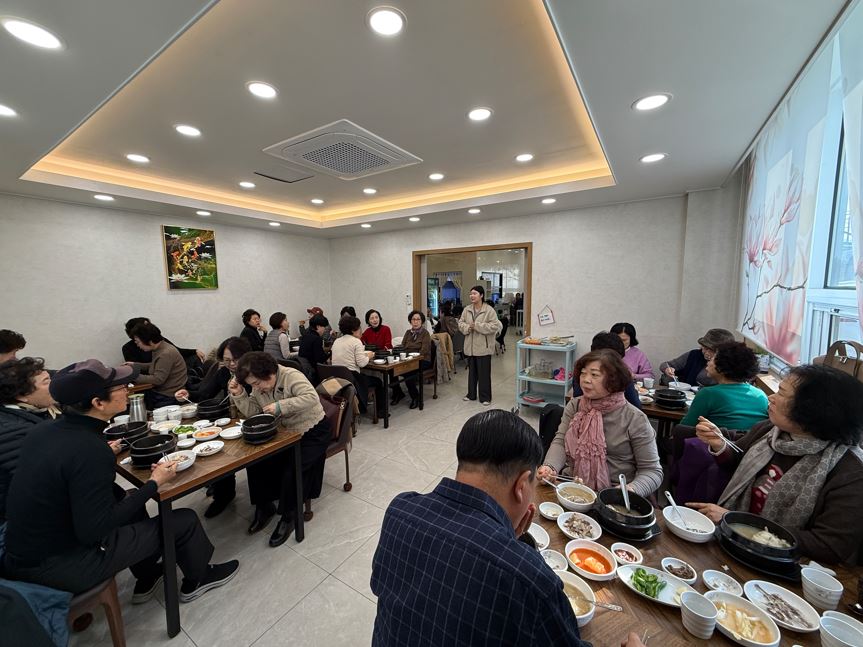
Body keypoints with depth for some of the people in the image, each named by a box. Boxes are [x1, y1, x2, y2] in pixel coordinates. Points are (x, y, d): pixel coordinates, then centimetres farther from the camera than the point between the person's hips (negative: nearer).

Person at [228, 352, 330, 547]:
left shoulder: (291, 376, -23)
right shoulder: (259, 387, 1)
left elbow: (312, 397, -35)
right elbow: (251, 412, 3)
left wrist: (281, 406, -37)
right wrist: (238, 394, -11)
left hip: (312, 432, -7)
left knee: (292, 470, -21)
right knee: (255, 460, -7)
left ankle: (289, 516, 4)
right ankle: (264, 506, 16)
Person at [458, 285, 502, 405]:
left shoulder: (489, 310, -10)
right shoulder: (467, 309, 6)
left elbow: (495, 326, -16)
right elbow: (460, 323, 9)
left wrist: (477, 326, -20)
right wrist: (467, 327, -13)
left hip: (483, 347, -5)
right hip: (470, 346, 5)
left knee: (484, 373, 2)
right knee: (471, 371, 17)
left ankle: (485, 397, 15)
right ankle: (471, 394, 31)